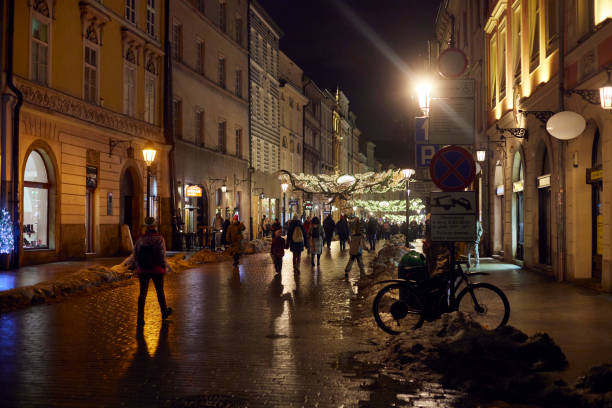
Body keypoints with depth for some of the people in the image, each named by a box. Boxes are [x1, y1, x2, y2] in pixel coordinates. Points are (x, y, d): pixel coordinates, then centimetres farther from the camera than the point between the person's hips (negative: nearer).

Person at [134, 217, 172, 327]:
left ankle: (140, 318, -5)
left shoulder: (140, 239, -1)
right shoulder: (159, 239, -11)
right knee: (160, 291, 17)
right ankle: (164, 312, 35)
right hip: (156, 269, -2)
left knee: (142, 293, 3)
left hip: (143, 270, 2)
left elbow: (135, 255, 1)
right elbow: (162, 255, -15)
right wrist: (164, 268, -3)